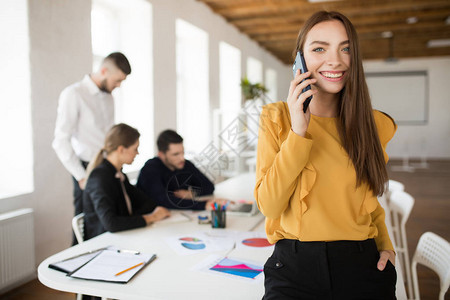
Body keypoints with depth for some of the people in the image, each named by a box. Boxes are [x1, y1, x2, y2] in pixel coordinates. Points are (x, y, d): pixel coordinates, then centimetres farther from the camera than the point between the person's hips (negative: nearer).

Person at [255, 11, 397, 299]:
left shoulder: (374, 125, 5)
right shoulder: (276, 118, -3)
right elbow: (269, 205, -11)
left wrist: (385, 244, 2)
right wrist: (297, 133, -17)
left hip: (362, 266, 3)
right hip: (294, 266, -2)